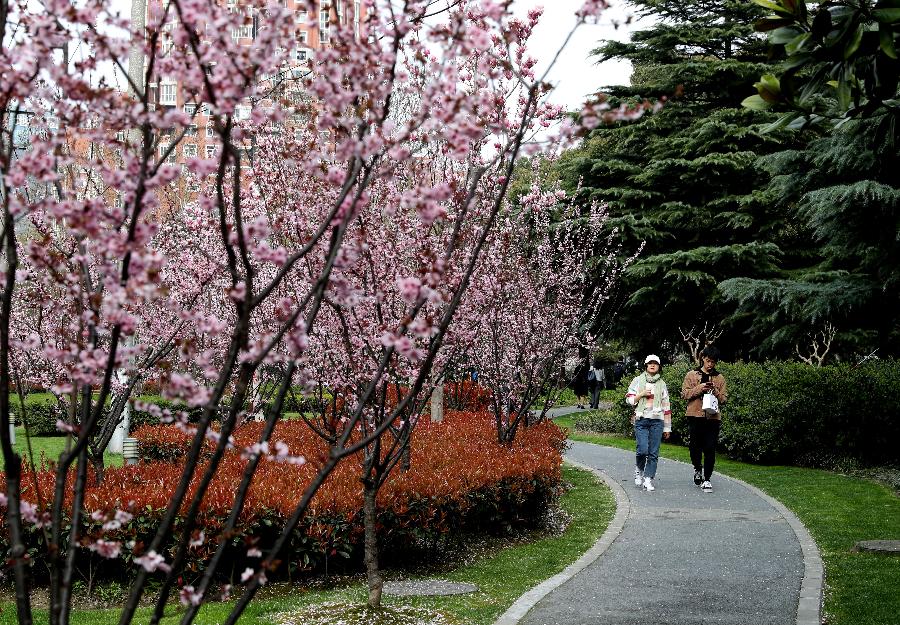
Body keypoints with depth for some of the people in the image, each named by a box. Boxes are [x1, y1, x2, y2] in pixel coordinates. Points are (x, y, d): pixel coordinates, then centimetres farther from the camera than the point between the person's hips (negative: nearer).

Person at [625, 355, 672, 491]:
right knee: (642, 450, -14)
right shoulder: (638, 381, 9)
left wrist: (667, 427, 13)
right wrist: (641, 394, -8)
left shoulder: (662, 384, 15)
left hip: (657, 420, 2)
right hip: (641, 420, -2)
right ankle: (639, 470, 14)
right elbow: (629, 400, 7)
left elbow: (666, 407, 16)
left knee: (654, 453, -4)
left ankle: (648, 479, 2)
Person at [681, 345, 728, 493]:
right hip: (695, 416, -1)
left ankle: (706, 479, 1)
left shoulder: (719, 378, 12)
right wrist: (699, 388, -12)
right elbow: (684, 394, 1)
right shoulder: (691, 375, 7)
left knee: (710, 449, -4)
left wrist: (715, 391, -9)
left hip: (713, 417, 1)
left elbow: (724, 399, 10)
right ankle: (697, 469, 30)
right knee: (695, 446, 2)